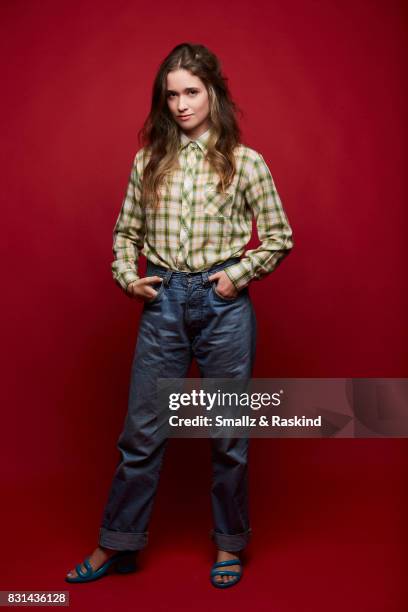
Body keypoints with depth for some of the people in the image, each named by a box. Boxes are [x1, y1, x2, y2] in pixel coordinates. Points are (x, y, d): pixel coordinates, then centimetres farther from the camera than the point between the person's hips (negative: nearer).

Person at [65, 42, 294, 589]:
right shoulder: (149, 160, 7)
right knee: (141, 431, 8)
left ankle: (229, 545, 29)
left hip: (223, 303, -2)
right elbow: (126, 230, 14)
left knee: (229, 433, 9)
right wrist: (126, 275, -1)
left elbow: (280, 236, 3)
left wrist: (239, 274, -8)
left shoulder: (244, 161, 0)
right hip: (162, 302, 2)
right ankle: (116, 543, 26)